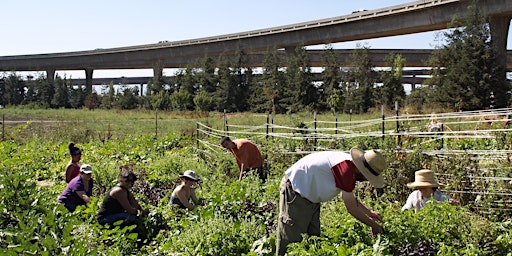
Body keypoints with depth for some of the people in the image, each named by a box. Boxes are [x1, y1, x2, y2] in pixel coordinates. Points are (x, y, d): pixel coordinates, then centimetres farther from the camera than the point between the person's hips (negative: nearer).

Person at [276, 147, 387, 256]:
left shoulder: (350, 163, -2)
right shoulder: (345, 168, -30)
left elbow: (350, 198, 16)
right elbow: (352, 208, -24)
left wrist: (369, 212, 9)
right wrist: (374, 225, -12)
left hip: (310, 196, 10)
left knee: (313, 235, 11)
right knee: (291, 237, -7)